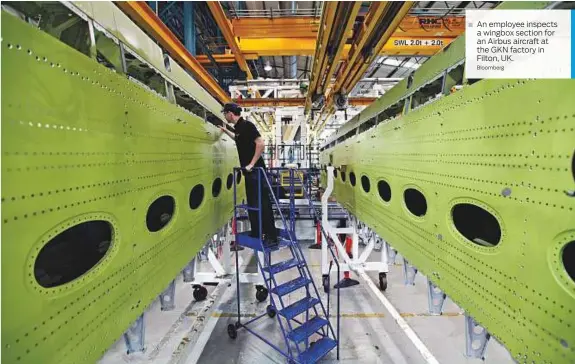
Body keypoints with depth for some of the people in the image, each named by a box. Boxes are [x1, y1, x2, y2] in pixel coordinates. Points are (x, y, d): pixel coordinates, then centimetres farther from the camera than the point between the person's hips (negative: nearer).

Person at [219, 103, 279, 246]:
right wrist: (225, 131, 36)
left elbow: (261, 144, -22)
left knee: (263, 203, -7)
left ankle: (271, 236, -2)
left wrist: (252, 164, -21)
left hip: (256, 170, -10)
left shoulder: (247, 125, -13)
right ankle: (256, 233, 23)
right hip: (249, 171, 10)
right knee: (252, 203, 13)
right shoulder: (238, 127, 14)